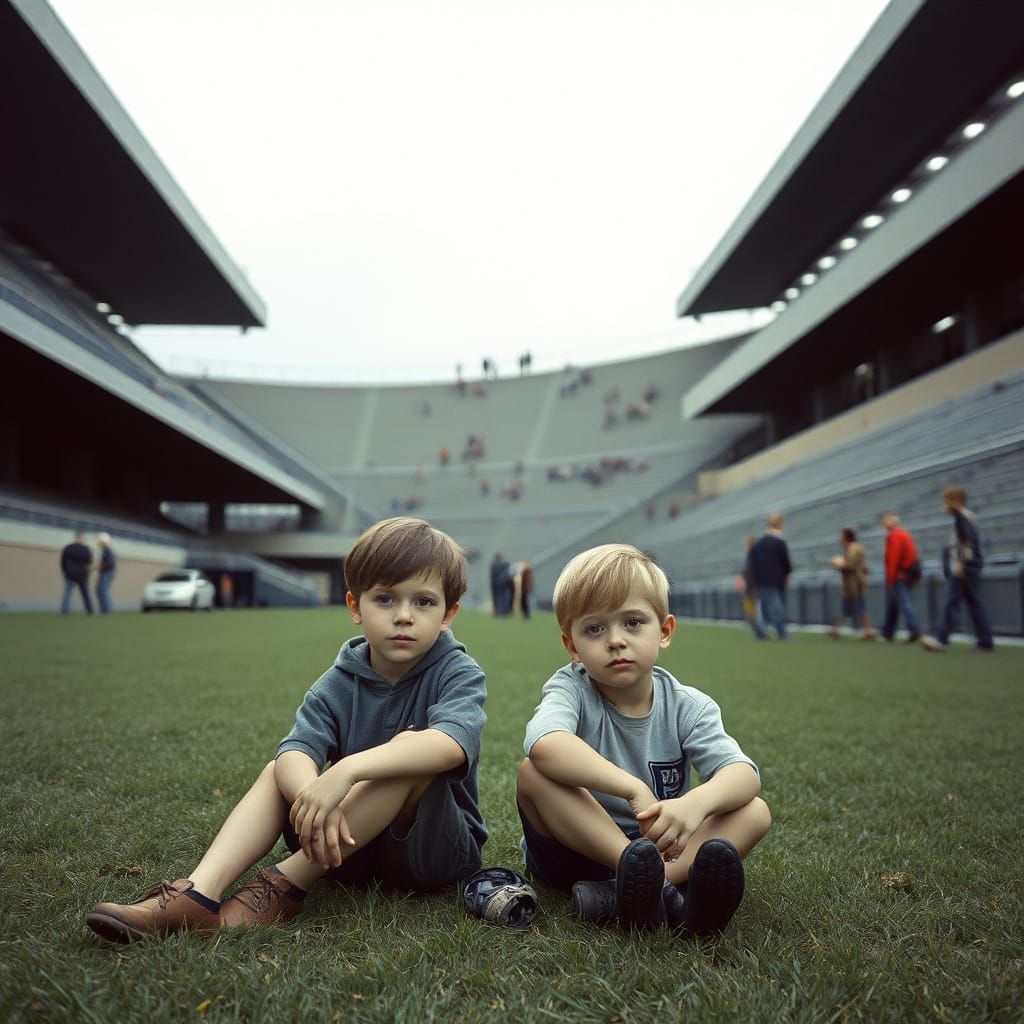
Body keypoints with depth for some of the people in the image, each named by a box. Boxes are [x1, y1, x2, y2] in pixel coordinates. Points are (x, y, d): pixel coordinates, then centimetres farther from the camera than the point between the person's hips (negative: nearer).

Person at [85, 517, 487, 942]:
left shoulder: (457, 674, -13)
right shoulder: (338, 684, -1)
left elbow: (453, 744, -35)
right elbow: (295, 751, -18)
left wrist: (348, 768, -46)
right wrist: (312, 797, -41)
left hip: (442, 848, -4)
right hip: (351, 845, 4)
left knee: (409, 745, -30)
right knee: (278, 771, -11)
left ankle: (285, 885, -28)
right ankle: (198, 894, -28)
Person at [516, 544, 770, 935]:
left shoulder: (686, 706, -4)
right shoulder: (571, 689, -13)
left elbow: (743, 773, -20)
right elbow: (544, 744, -37)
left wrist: (696, 802, -42)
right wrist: (633, 788, -45)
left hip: (655, 845, 3)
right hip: (573, 851, -2)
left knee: (755, 811, -17)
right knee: (533, 773, -29)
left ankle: (632, 888, -37)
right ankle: (655, 886, -37)